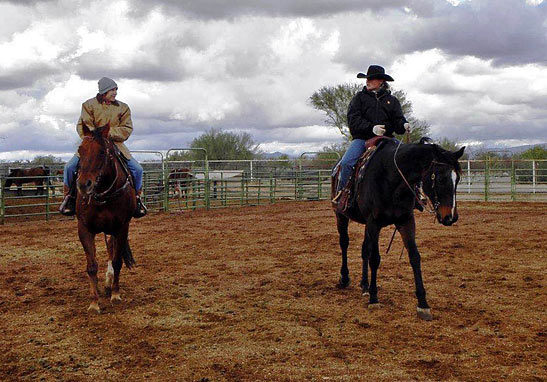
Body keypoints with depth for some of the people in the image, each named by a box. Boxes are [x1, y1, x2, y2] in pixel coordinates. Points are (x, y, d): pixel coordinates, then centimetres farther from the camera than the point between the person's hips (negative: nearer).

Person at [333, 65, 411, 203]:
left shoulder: (392, 100, 15)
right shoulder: (359, 97, 10)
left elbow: (398, 120, 8)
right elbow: (353, 119, -3)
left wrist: (404, 126, -17)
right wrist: (371, 128, -18)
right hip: (362, 138, -1)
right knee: (346, 162, -25)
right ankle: (341, 191, -7)